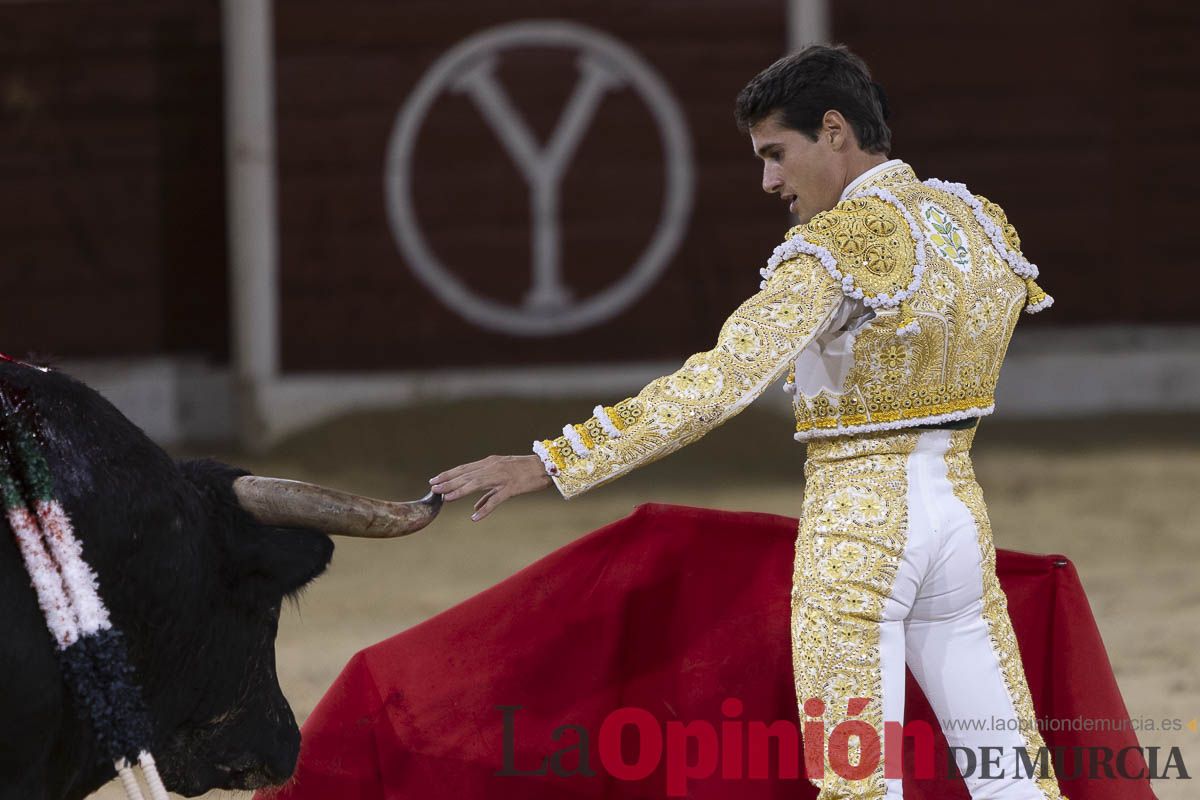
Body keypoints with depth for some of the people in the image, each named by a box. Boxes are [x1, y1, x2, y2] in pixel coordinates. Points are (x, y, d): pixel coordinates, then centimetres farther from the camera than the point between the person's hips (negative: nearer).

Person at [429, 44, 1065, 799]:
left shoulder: (837, 248, -16)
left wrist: (550, 463, -26)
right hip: (958, 504, 7)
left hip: (859, 523, -7)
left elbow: (715, 385, -24)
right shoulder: (981, 223, 6)